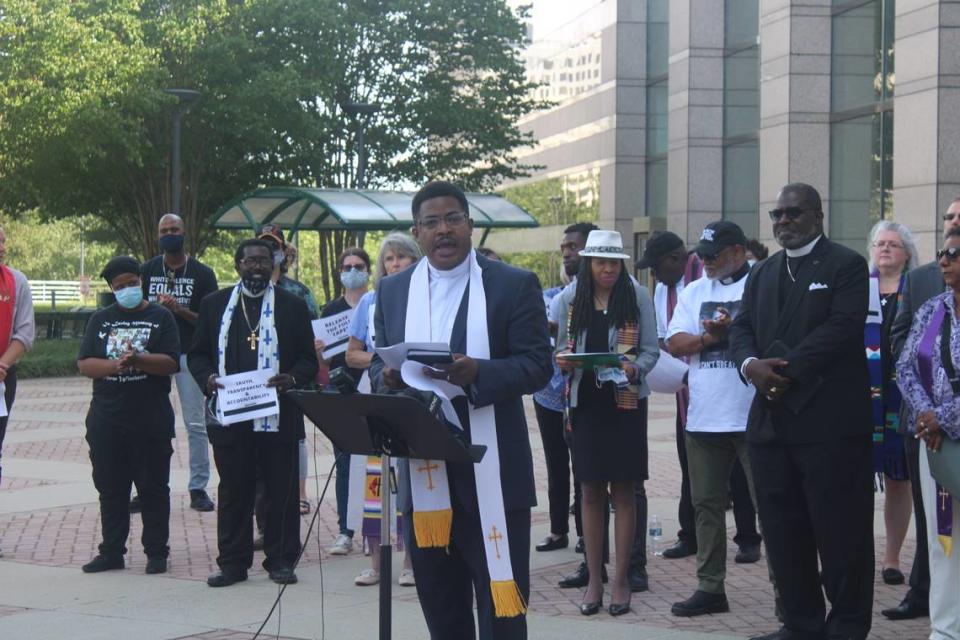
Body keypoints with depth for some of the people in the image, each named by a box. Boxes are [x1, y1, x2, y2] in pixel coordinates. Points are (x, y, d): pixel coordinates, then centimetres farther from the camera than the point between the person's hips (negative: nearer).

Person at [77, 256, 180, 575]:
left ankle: (156, 551, 10)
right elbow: (84, 364, 2)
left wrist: (138, 360, -22)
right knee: (110, 488, 8)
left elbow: (171, 363, -7)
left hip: (151, 420, -3)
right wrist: (115, 364, -15)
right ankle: (111, 551, 16)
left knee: (153, 487, 3)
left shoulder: (160, 317, 3)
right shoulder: (100, 319, 11)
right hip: (106, 420, 3)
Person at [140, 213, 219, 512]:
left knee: (196, 423, 0)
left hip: (190, 353, -2)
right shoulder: (147, 270, 9)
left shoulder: (202, 273, 2)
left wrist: (180, 310, -15)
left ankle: (198, 488, 7)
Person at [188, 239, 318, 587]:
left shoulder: (293, 306, 7)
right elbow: (197, 354, 13)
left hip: (278, 415, -1)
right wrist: (207, 378, -8)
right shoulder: (214, 304, 11)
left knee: (281, 491, 3)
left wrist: (293, 378, -14)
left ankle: (281, 560, 13)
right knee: (233, 491, 7)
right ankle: (232, 562, 14)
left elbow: (309, 358, 6)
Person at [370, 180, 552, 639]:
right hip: (423, 476, 4)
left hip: (491, 476, -4)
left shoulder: (514, 285, -2)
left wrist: (476, 373, -24)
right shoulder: (393, 291, 12)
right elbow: (378, 365, 13)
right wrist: (388, 377, -11)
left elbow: (538, 365, -7)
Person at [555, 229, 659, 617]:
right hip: (586, 402, 2)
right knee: (590, 491, 6)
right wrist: (562, 361, -13)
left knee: (623, 491, 2)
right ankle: (594, 579, 13)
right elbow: (562, 346, 9)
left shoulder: (638, 297, -2)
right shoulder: (570, 298, 3)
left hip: (625, 402, -2)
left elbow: (651, 351, -2)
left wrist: (634, 370, -22)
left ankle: (621, 579, 9)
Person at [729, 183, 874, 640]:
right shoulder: (763, 273, 20)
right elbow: (741, 327, 13)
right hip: (771, 418, 7)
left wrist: (786, 369, -17)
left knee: (839, 528, -2)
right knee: (782, 529, 8)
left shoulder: (846, 266, -1)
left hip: (830, 419, -6)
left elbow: (843, 327, -13)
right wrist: (750, 363, -9)